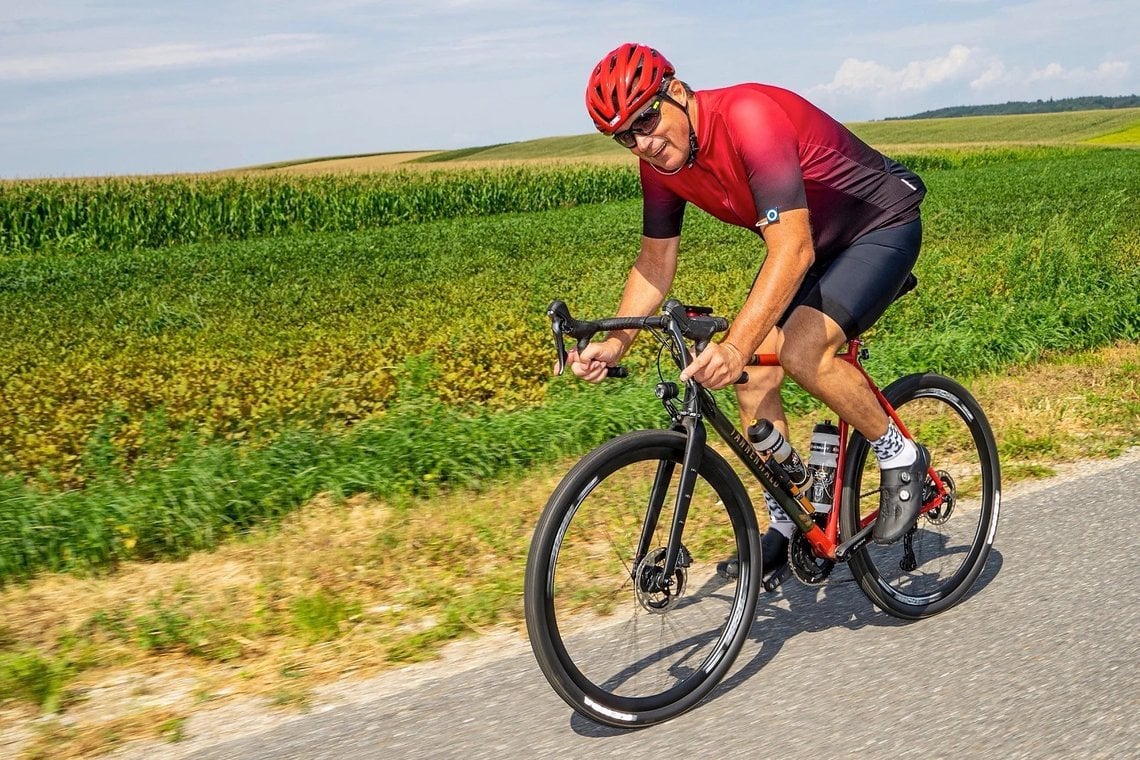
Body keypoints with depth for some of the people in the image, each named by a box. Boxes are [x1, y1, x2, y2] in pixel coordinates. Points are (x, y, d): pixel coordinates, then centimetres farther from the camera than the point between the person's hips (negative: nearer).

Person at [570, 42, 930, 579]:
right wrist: (615, 342, -16)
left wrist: (735, 346, -53)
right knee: (752, 377, -4)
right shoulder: (660, 160, -10)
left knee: (801, 351, -27)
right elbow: (656, 260, -2)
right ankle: (786, 528, 12)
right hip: (813, 240, 8)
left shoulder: (748, 118, -34)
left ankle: (901, 459, -2)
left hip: (882, 225, -7)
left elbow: (792, 249, -42)